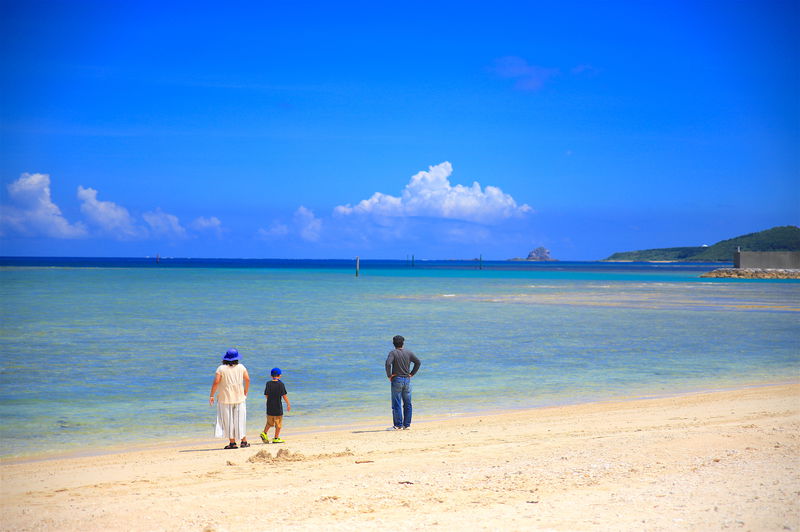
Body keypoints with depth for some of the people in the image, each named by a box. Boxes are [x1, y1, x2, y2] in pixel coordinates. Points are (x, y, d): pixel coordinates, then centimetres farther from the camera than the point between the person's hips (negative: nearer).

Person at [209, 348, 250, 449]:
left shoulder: (221, 369, -7)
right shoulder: (241, 367, 2)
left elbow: (216, 382, -13)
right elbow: (247, 379, 1)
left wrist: (212, 396, -6)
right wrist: (245, 392, 15)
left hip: (226, 399, -3)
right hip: (239, 398, 3)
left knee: (228, 420, 3)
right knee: (240, 419, 11)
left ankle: (232, 442, 1)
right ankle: (244, 441, 12)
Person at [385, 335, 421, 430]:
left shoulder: (393, 352, -8)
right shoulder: (408, 352, 6)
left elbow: (388, 363, -23)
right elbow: (418, 362, 6)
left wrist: (389, 375, -12)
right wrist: (412, 373, 9)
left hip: (397, 380, -4)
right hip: (407, 380, 4)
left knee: (396, 404, 0)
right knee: (407, 404, 10)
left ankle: (398, 425, -1)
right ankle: (407, 425, 12)